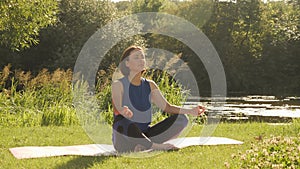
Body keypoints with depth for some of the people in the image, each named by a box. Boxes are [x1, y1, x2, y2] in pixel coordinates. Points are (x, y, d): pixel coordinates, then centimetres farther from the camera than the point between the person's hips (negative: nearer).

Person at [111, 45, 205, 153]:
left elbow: (166, 107, 2)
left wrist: (190, 111, -14)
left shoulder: (150, 85, 11)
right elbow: (118, 108, -20)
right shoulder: (118, 85, -4)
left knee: (181, 118, -10)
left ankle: (144, 145, -22)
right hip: (124, 139, -5)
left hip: (144, 136, 5)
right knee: (124, 123, -40)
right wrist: (124, 111, -46)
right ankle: (156, 146, -22)